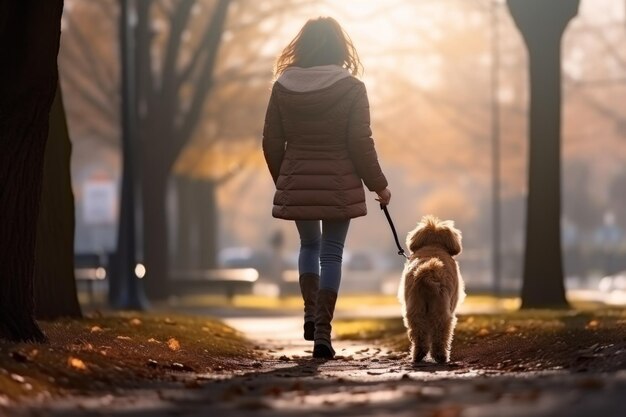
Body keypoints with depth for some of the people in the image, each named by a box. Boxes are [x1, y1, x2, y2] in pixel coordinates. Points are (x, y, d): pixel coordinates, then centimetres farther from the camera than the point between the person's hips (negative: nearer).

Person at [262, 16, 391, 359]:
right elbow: (360, 144, -9)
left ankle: (310, 315, 14)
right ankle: (322, 334, 1)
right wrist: (379, 185, 3)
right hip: (338, 185, -2)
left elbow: (271, 142, 5)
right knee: (331, 254, 4)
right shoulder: (351, 88, -8)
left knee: (309, 245, 24)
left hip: (296, 185, 3)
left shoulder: (283, 86, 0)